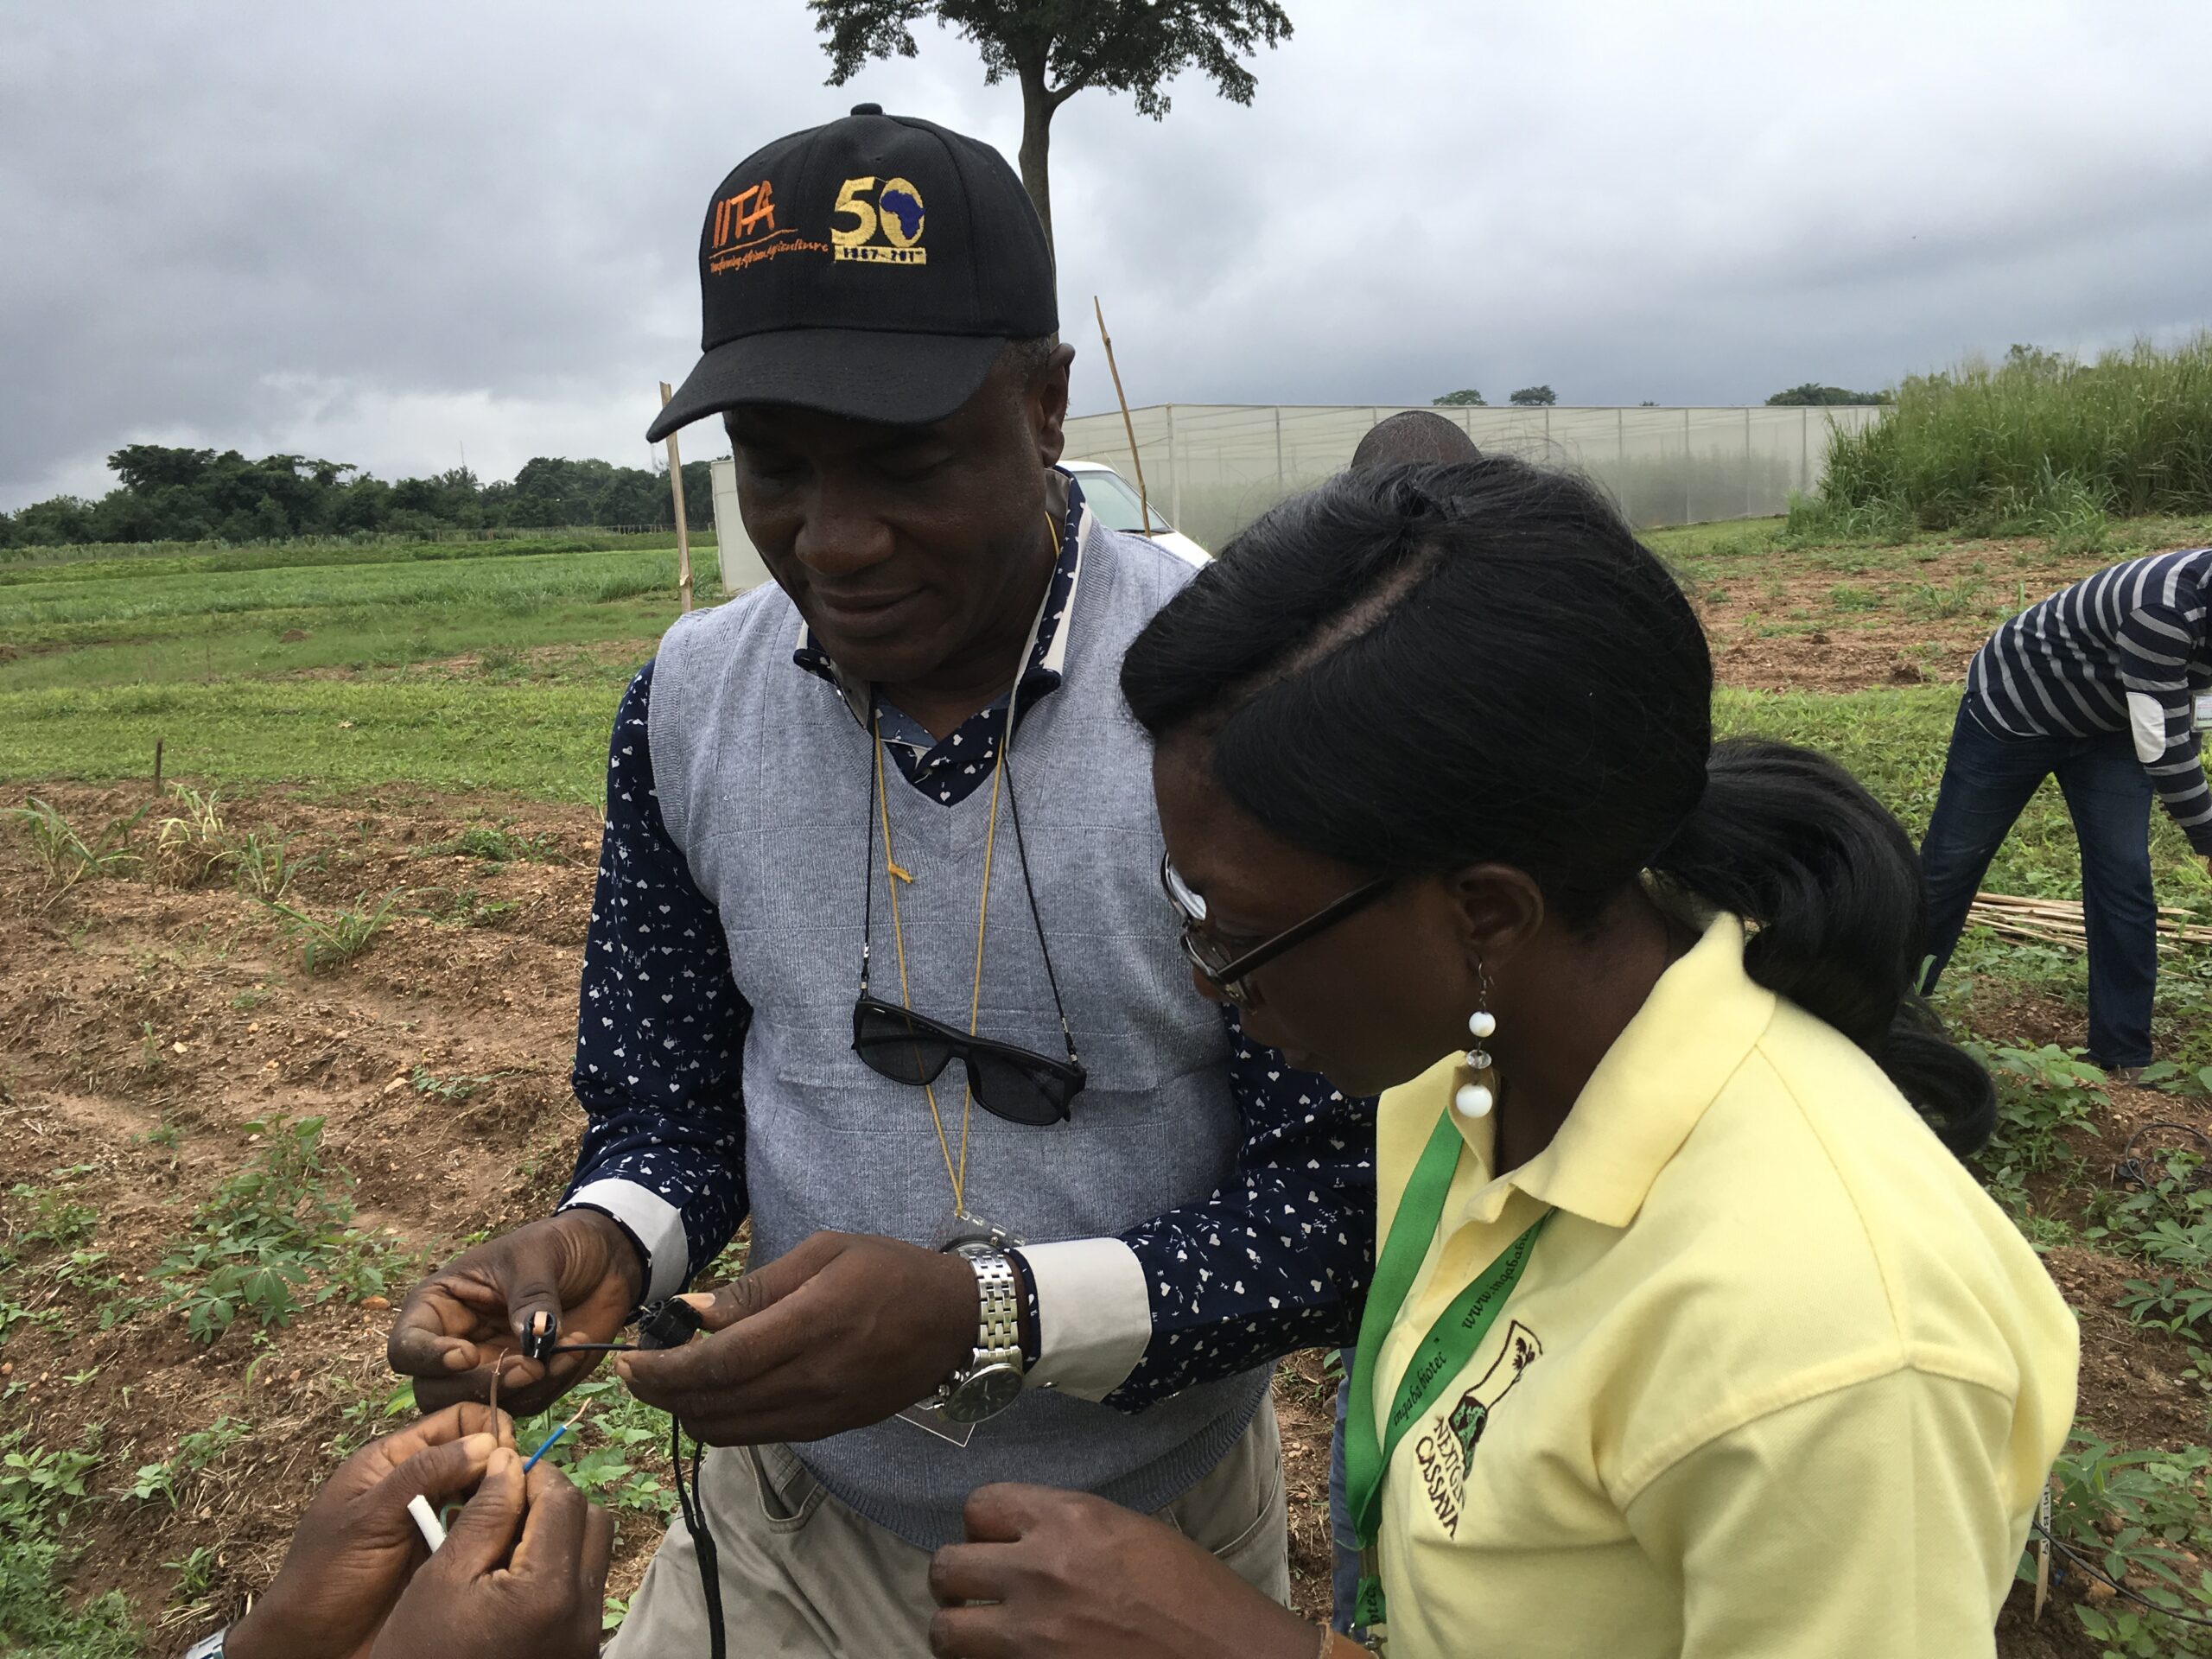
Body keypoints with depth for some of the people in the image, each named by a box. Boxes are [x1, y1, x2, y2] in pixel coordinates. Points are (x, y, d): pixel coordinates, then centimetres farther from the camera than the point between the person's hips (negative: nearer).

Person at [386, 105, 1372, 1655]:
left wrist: (984, 1315, -33)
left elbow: (1351, 1202, -21)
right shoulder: (690, 701, -8)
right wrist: (602, 1244, -20)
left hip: (1152, 1532, -2)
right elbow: (669, 1104, 2)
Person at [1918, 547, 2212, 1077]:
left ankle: (2125, 1058, 8)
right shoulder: (2163, 606, -38)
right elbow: (2163, 746, -33)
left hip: (2108, 725, 7)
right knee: (1952, 859, 6)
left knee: (2125, 878, -2)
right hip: (2014, 710, -7)